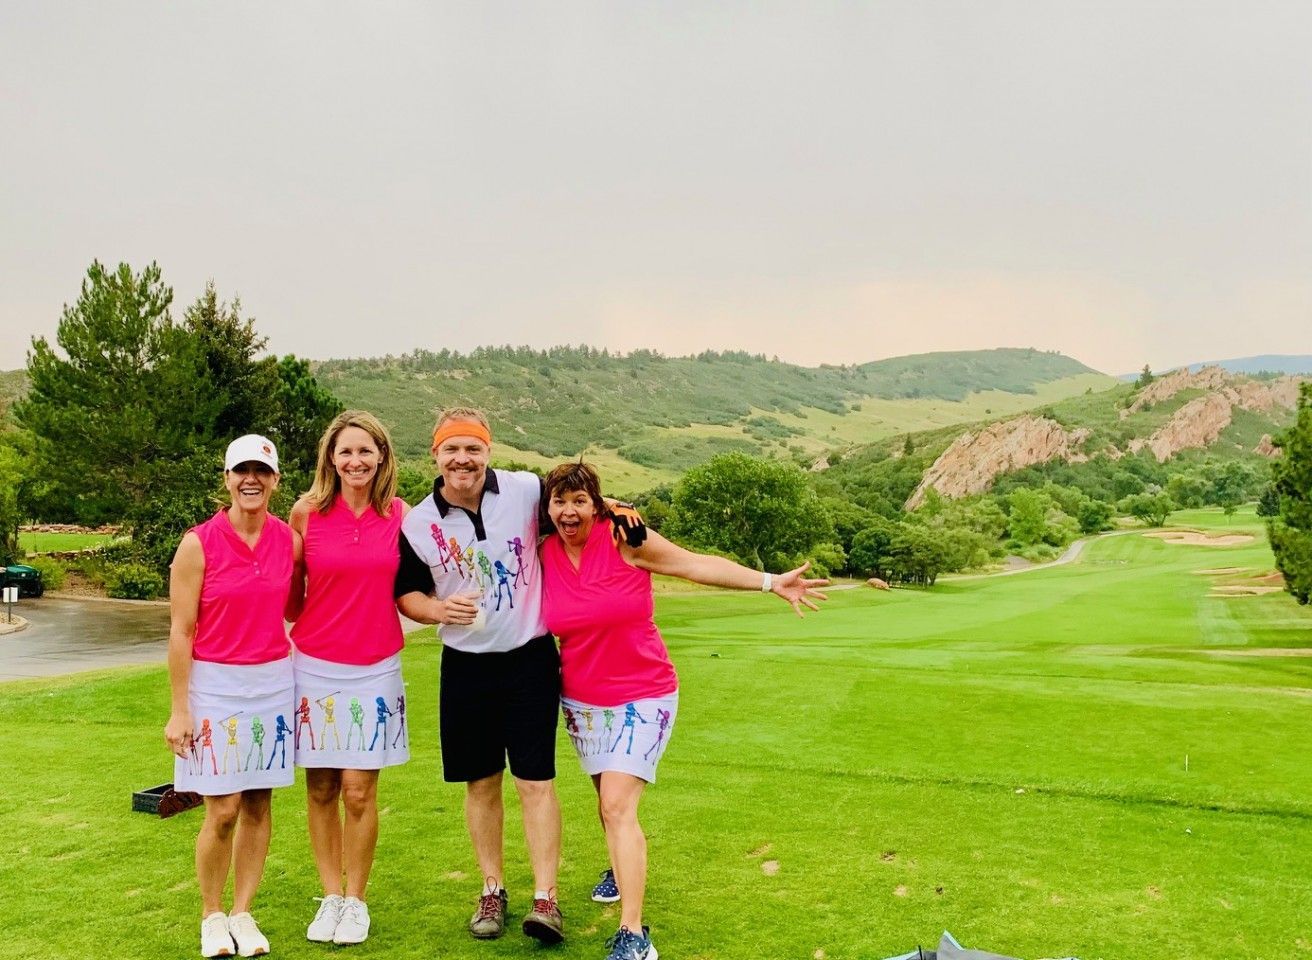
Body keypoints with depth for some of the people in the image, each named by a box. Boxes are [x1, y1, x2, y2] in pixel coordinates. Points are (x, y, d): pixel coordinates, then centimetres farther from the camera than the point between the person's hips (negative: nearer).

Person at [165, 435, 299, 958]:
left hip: (273, 681, 4)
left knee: (258, 804, 9)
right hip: (214, 684, -3)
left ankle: (243, 914, 23)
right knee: (222, 809, -1)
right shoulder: (198, 544, -9)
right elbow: (181, 631, -7)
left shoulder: (290, 540, 1)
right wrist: (179, 710, -9)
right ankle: (211, 916, 20)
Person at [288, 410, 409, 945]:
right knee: (321, 788, 8)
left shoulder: (400, 514, -2)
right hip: (315, 665, 0)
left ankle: (356, 901, 20)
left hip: (375, 668, 0)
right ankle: (331, 897, 25)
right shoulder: (307, 511, -4)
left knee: (359, 790, 2)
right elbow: (290, 590, 6)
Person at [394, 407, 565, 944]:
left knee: (536, 779, -1)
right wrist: (438, 609, -14)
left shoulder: (527, 490, -9)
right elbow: (406, 593, 7)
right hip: (465, 667, 2)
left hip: (530, 658, -2)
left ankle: (546, 899, 7)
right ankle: (493, 891, 27)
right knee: (480, 783, 12)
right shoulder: (417, 524, -5)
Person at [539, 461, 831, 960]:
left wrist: (770, 582, -20)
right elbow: (534, 615, 14)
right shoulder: (544, 553, -5)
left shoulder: (624, 537, -16)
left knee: (618, 805, -15)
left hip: (642, 697, -5)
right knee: (609, 800, 21)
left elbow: (699, 565, -16)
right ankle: (623, 869, 50)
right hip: (582, 700, 5)